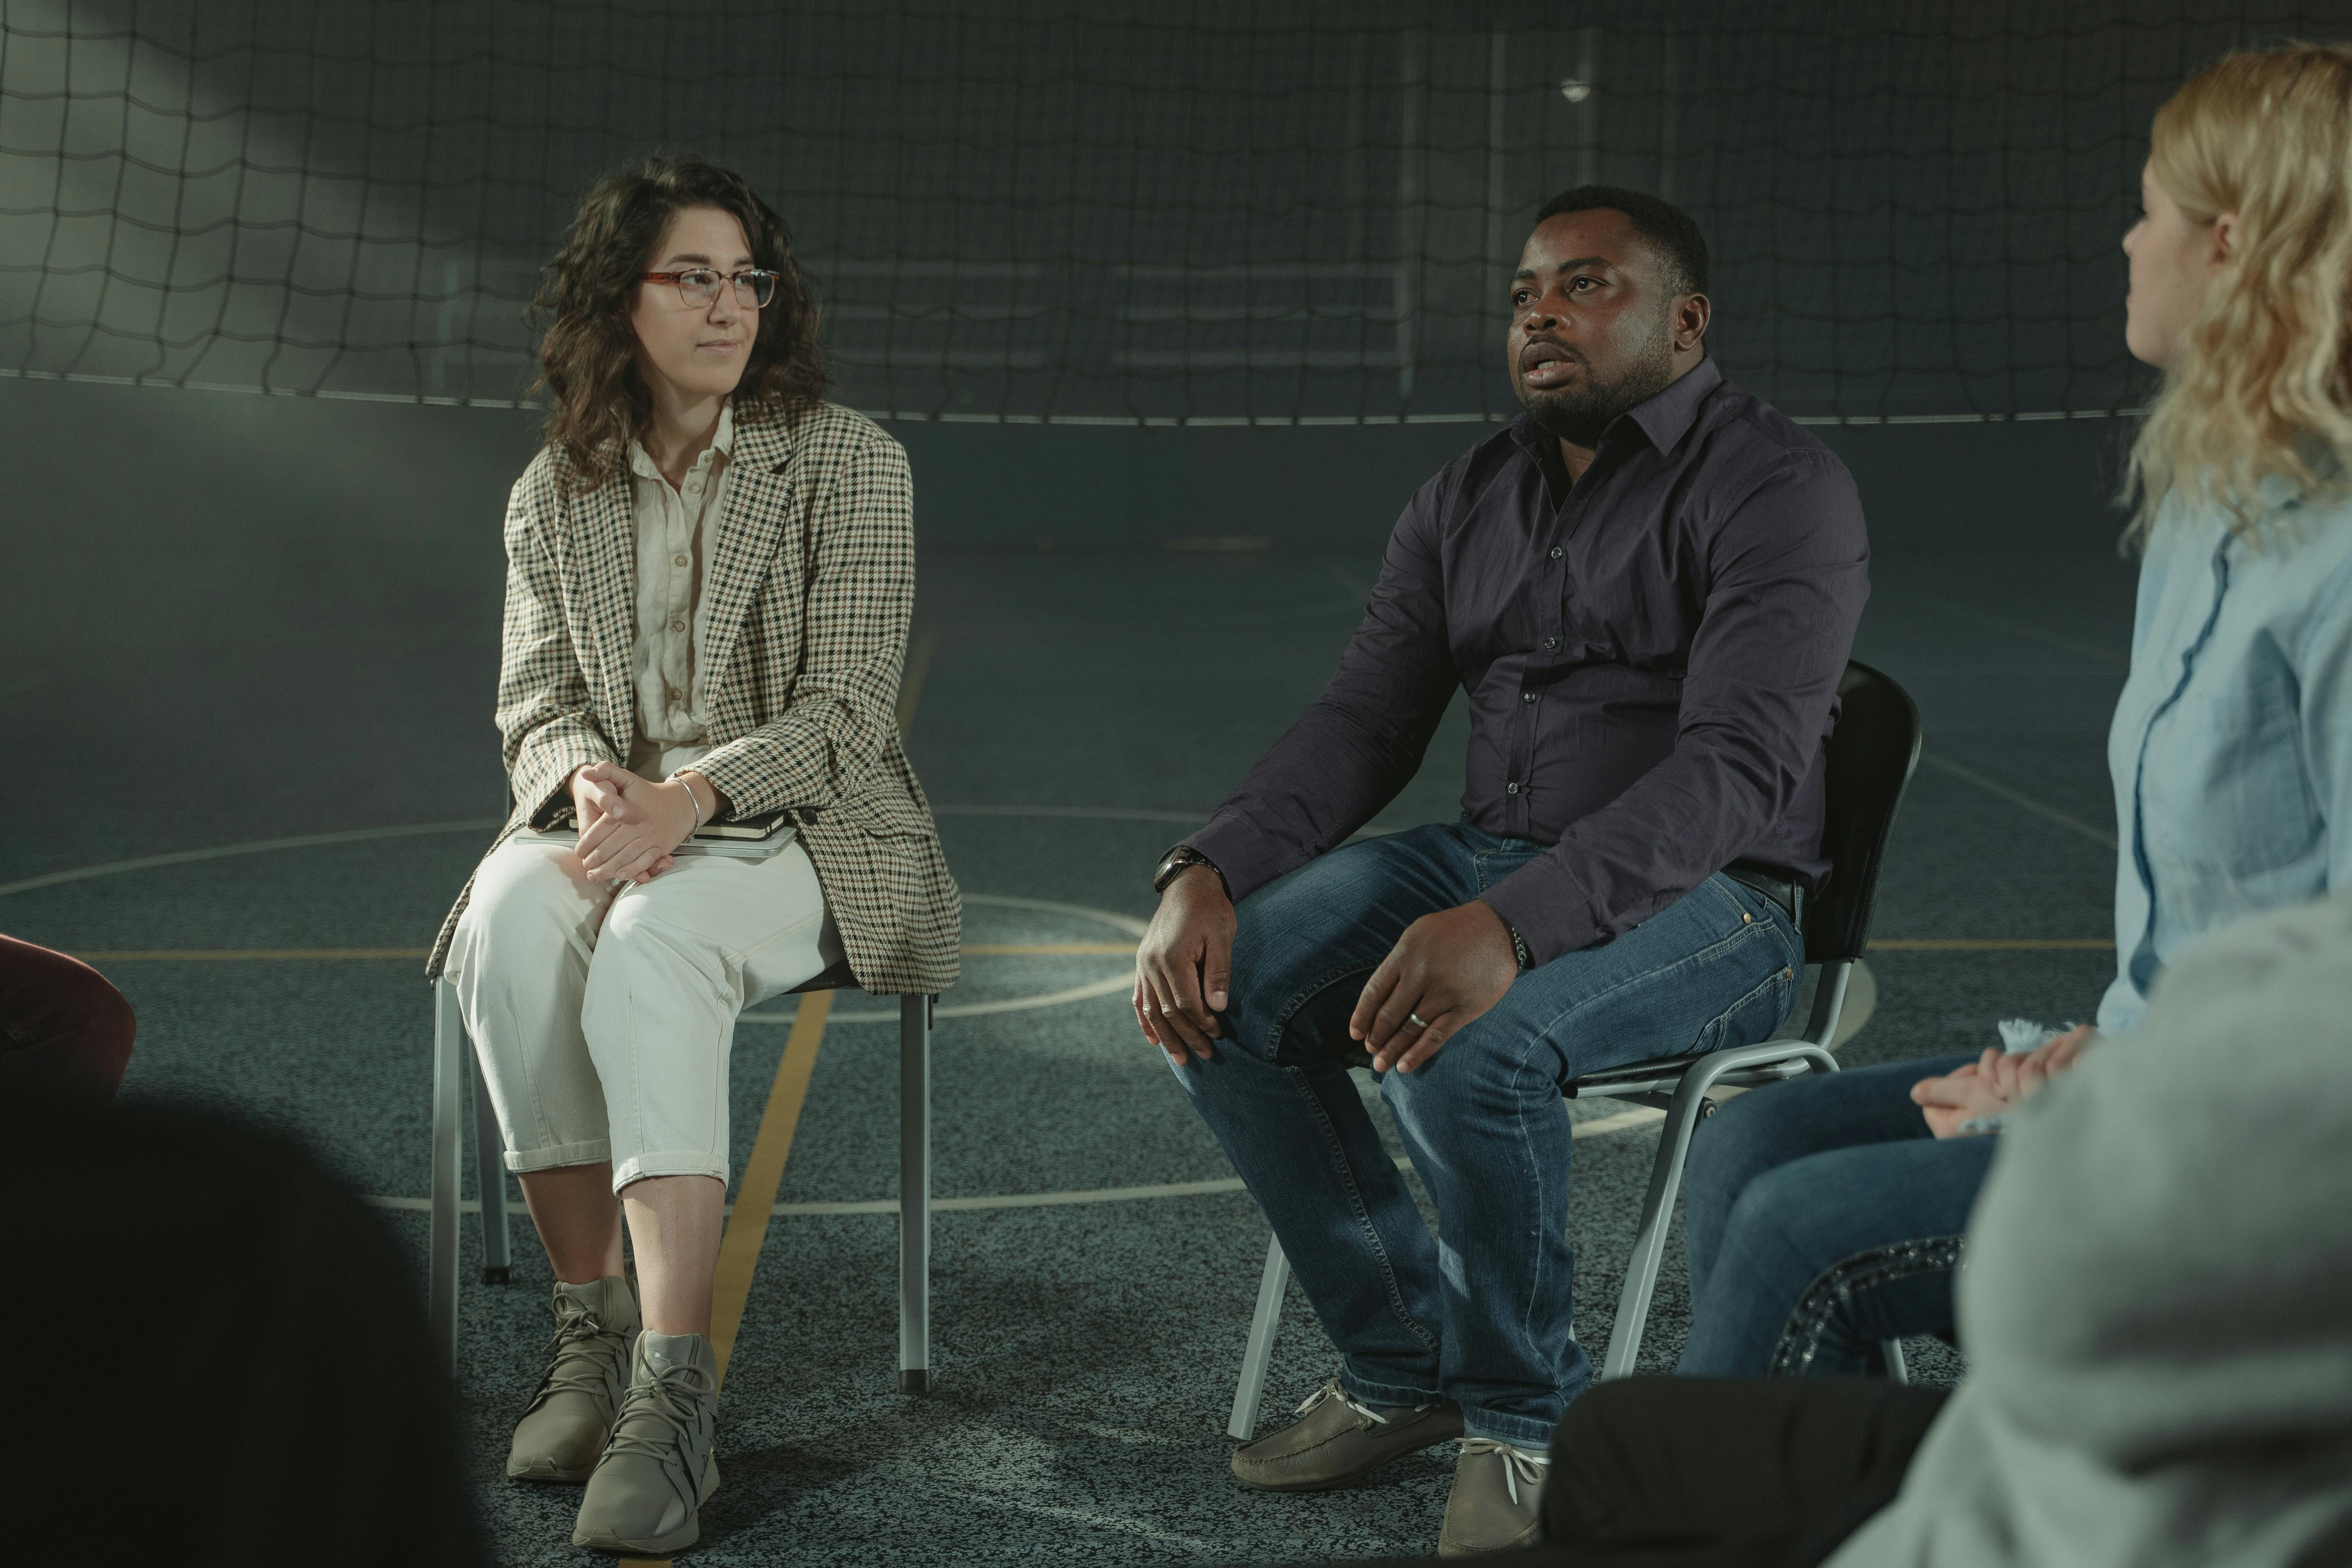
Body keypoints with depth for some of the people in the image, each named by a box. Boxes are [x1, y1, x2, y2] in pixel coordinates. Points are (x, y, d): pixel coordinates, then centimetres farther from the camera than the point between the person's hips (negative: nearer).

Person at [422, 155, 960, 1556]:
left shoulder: (848, 461, -2)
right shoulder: (555, 494, 11)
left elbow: (845, 708, -8)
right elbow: (536, 699, 10)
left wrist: (692, 795, -24)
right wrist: (589, 779, -16)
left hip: (799, 823, -3)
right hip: (618, 815, 4)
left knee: (652, 943, -37)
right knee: (513, 917, -32)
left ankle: (674, 1391, -42)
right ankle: (591, 1324, -23)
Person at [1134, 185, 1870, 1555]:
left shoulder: (1778, 489, -12)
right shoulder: (1469, 501, 12)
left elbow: (1736, 766, -24)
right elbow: (1363, 725, 8)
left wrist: (1511, 927, -39)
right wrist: (1210, 874, -13)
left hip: (1707, 898, -7)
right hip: (1492, 860, 7)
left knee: (1469, 1044, -35)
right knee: (1219, 992, -14)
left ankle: (1528, 1414, -9)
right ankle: (1407, 1364, 2)